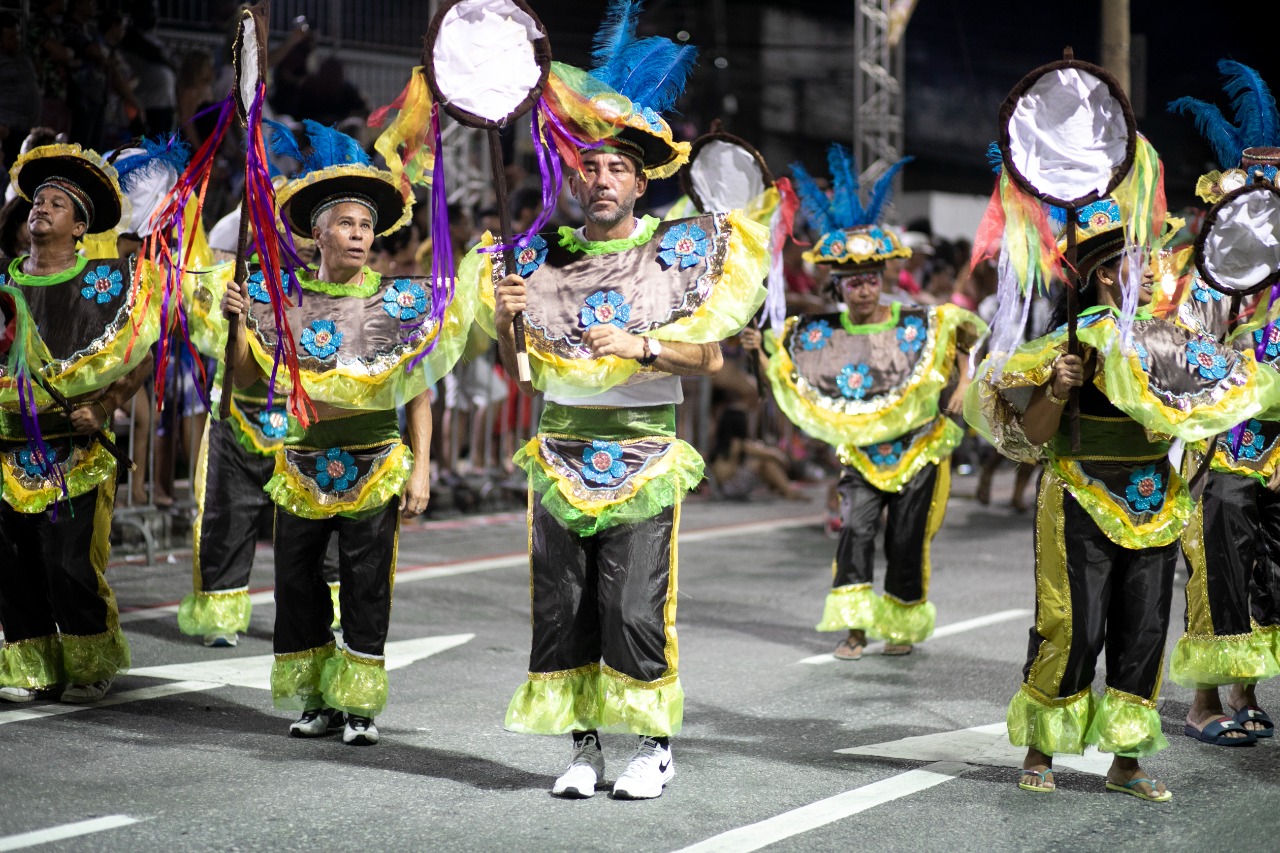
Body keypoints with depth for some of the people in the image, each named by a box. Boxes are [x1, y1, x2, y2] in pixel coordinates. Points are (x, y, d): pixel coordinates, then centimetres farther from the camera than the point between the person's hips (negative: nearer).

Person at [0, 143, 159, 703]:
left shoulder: (109, 279, 2)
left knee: (70, 561, -9)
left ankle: (91, 667, 7)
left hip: (75, 446, -4)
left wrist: (103, 408, -13)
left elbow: (141, 358, 0)